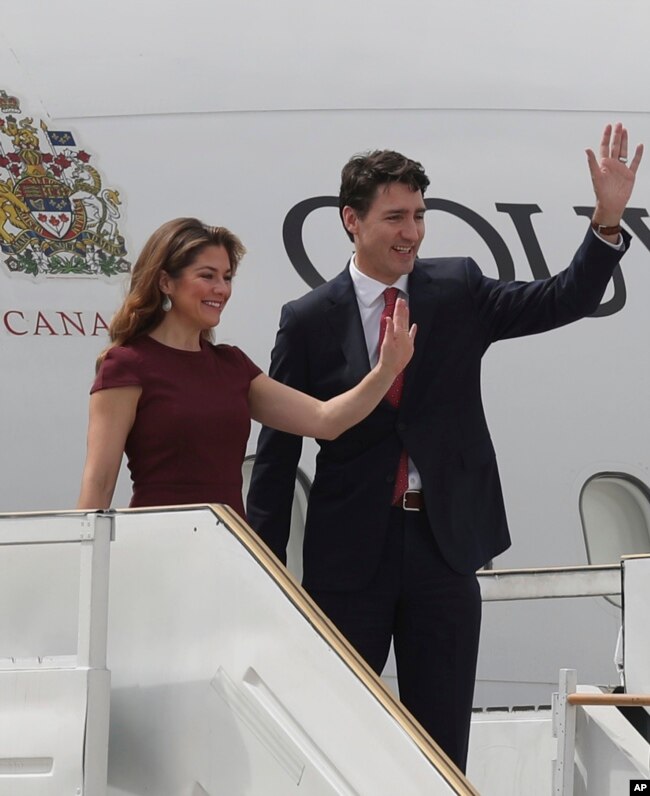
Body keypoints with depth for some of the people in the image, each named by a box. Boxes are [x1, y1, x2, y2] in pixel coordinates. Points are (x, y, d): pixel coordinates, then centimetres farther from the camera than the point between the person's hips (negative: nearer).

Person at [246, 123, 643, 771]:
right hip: (349, 553, -2)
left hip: (443, 546, 2)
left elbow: (563, 301, -6)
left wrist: (609, 217, -21)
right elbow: (277, 450, -1)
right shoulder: (309, 320, -3)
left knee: (442, 741, 7)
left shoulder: (458, 291, 3)